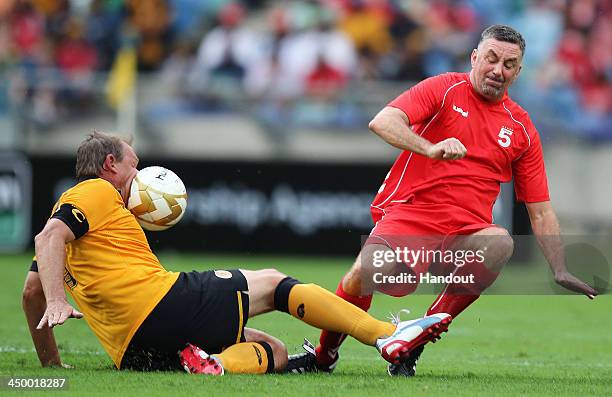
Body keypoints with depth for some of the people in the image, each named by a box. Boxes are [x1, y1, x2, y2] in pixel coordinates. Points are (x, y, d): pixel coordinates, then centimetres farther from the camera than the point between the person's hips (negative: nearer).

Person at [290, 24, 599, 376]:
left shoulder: (522, 129, 17)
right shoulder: (444, 89, 6)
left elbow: (540, 212, 20)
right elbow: (382, 122, -11)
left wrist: (561, 271, 11)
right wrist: (431, 148, -26)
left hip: (466, 232, 3)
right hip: (409, 214, -3)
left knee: (500, 243, -33)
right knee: (367, 271, -33)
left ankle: (414, 343, -20)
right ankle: (324, 355, -1)